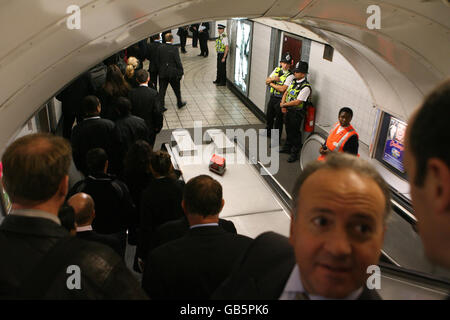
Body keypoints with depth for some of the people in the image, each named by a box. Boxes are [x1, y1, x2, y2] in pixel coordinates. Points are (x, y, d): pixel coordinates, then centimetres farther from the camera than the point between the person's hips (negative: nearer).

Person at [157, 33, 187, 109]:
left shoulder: (160, 48, -2)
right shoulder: (174, 49, -14)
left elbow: (157, 60, 4)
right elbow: (178, 61, -13)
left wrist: (159, 70, 13)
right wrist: (181, 71, -4)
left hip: (162, 73, 3)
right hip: (173, 72, -3)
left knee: (162, 89, 9)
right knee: (177, 89, 14)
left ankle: (160, 105, 10)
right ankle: (179, 103, 27)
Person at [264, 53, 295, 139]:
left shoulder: (290, 76, -17)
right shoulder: (277, 69, 5)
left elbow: (282, 89, -25)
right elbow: (267, 81, 6)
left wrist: (271, 84, -13)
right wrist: (273, 78, -15)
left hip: (280, 100, -7)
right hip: (272, 97, 7)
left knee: (278, 120, 4)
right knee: (269, 116, 23)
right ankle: (268, 132, 47)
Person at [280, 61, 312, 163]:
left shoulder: (306, 87, -20)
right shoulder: (294, 81, 7)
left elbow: (297, 102, -24)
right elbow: (286, 93, 13)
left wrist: (283, 104, -14)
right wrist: (283, 105, -3)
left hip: (297, 113, -8)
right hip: (288, 110, 8)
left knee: (295, 132, 2)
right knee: (288, 129, 21)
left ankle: (294, 154, 14)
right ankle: (287, 148, 39)